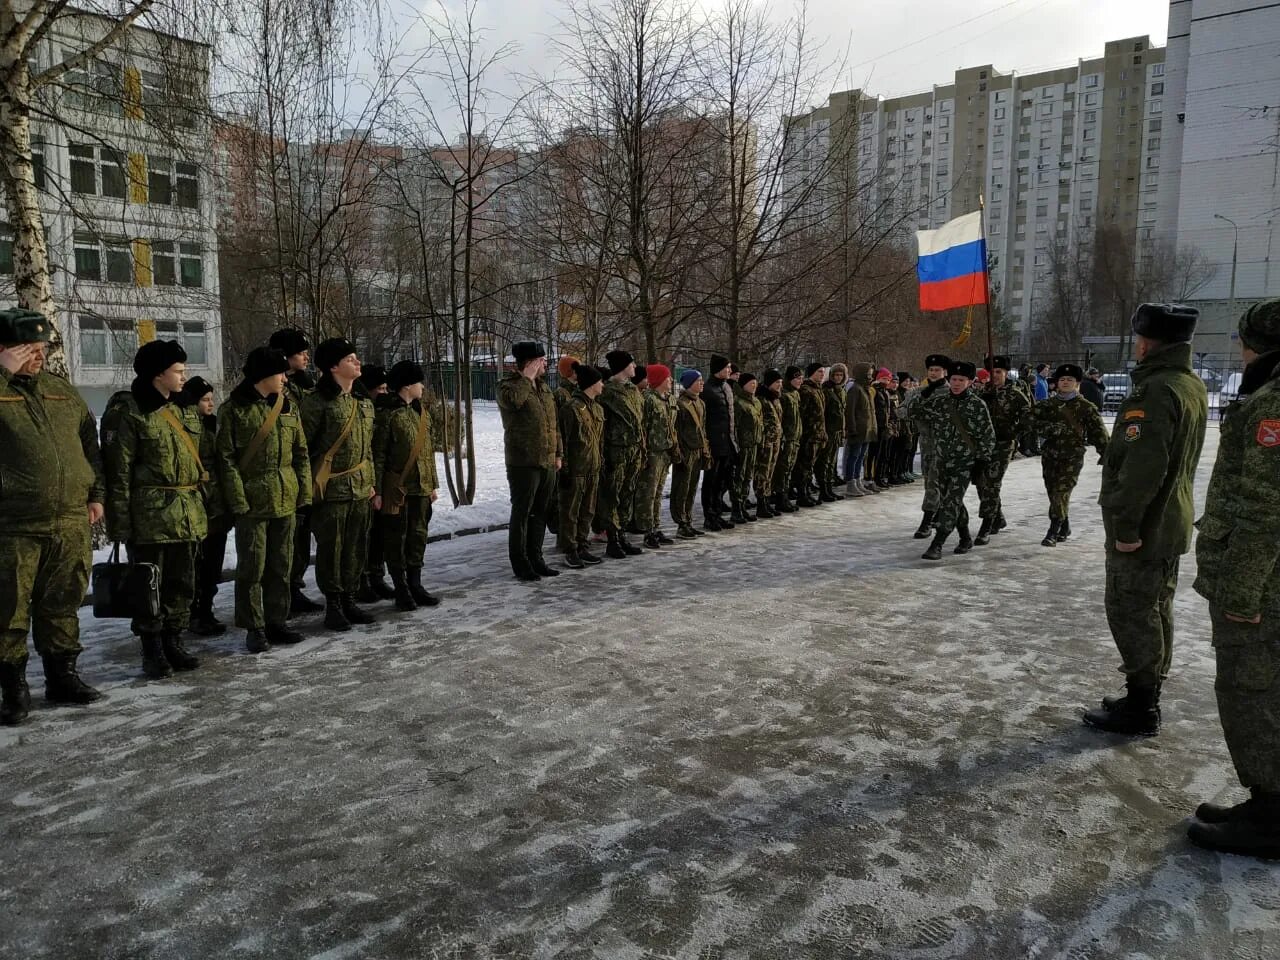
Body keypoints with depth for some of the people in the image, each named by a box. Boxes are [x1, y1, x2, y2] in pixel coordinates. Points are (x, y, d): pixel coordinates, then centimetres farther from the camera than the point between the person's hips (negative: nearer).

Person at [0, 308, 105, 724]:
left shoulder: (62, 390, 13)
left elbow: (89, 440, 17)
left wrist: (96, 493, 11)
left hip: (72, 522, 5)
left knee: (62, 605, 14)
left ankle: (62, 676, 26)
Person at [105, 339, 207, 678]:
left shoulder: (180, 413, 14)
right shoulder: (133, 416, -7)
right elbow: (119, 472, -9)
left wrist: (200, 508, 15)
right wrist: (121, 523, -12)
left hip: (186, 514, 7)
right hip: (150, 515, -7)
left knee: (182, 583, 11)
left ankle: (173, 642, 23)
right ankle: (152, 650, 11)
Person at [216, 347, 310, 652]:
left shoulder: (288, 405, 10)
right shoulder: (235, 408, -5)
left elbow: (301, 452, 12)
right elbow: (226, 458, -8)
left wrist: (304, 491, 4)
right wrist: (238, 499, -15)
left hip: (285, 499, 5)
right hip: (253, 499, -5)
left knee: (281, 565, 11)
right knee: (252, 567, 2)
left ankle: (276, 622, 22)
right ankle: (254, 628, 12)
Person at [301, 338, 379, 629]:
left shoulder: (364, 402, 13)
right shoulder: (317, 401, -9)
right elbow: (303, 446, -9)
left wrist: (373, 486, 17)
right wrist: (306, 488, -10)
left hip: (361, 488, 7)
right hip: (332, 488, -7)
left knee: (357, 548, 11)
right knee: (331, 548, 1)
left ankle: (349, 600, 23)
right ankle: (333, 605, 12)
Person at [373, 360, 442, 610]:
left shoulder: (422, 410, 11)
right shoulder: (387, 413, -10)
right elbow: (378, 454, -11)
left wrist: (433, 483, 15)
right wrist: (377, 490, -13)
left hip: (421, 486, 7)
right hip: (396, 488, -7)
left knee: (418, 536, 11)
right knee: (396, 538, 3)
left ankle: (415, 586, 21)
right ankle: (401, 590, 12)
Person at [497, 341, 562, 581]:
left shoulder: (543, 386, 17)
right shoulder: (509, 385, -7)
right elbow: (512, 399, -33)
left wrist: (557, 453, 15)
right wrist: (527, 377, -19)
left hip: (547, 462, 8)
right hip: (523, 462, -7)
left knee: (540, 513, 13)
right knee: (522, 513, -1)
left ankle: (535, 559, 23)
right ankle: (520, 564, 6)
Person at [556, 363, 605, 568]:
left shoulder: (598, 408, 13)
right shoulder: (571, 408, -12)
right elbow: (562, 440, -13)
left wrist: (601, 464, 17)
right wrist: (564, 468, -15)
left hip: (593, 470, 8)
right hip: (575, 470, -8)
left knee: (587, 512, 13)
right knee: (570, 512, 1)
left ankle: (583, 548, 22)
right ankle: (570, 551, 8)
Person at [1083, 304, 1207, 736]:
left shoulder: (1154, 392, -23)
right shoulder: (1194, 386, 9)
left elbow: (1141, 467, -30)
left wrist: (1125, 525, -24)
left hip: (1143, 528, -10)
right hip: (1171, 523, 10)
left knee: (1130, 612, -1)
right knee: (1155, 610, 17)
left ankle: (1140, 709, 7)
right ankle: (1146, 699, 28)